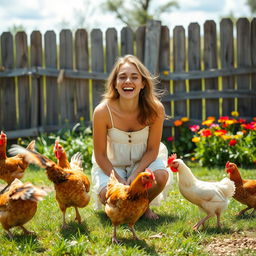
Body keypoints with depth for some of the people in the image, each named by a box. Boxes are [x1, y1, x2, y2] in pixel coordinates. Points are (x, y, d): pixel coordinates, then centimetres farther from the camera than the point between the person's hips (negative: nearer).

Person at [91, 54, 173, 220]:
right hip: (112, 165, -1)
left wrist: (134, 177, -22)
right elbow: (100, 155, -13)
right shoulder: (103, 112, -24)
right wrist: (119, 180, -22)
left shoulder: (155, 110, -21)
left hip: (143, 162, 1)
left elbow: (152, 150, -11)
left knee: (161, 175, -31)